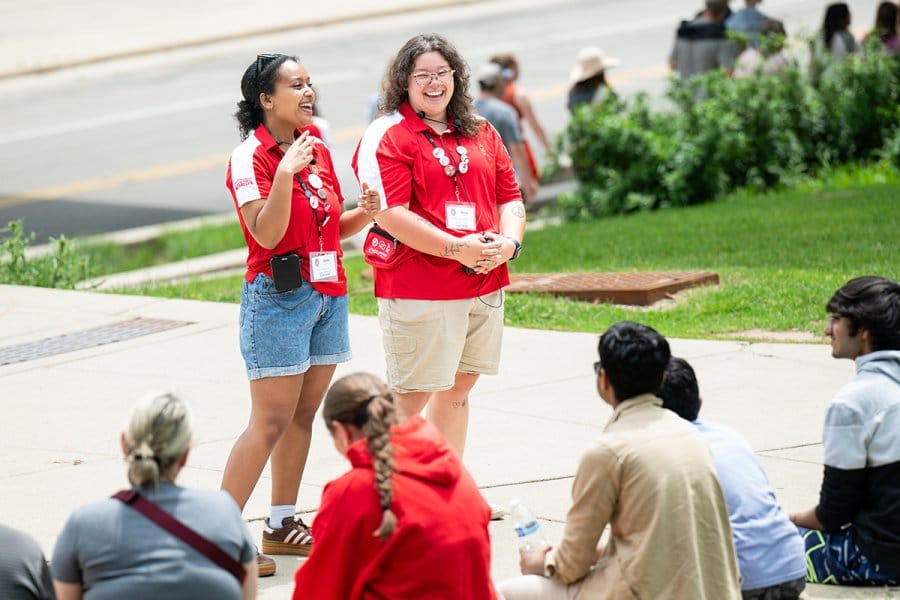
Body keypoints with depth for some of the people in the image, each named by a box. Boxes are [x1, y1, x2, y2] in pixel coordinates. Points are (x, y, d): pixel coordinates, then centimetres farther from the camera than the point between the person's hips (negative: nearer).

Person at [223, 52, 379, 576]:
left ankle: (283, 525, 19)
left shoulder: (318, 150, 12)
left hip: (328, 294, 8)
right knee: (271, 420, -9)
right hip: (279, 297, -7)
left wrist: (365, 214, -1)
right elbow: (266, 233, -22)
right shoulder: (250, 158, -11)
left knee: (304, 414, 10)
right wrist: (286, 173, -32)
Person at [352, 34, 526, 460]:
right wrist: (458, 249, -19)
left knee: (458, 389, 14)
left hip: (485, 284, 7)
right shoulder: (386, 137, -6)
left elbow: (509, 197, 16)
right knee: (410, 398, -5)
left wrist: (509, 242, -5)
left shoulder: (481, 133, 15)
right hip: (419, 291, -7)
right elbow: (390, 214, -16)